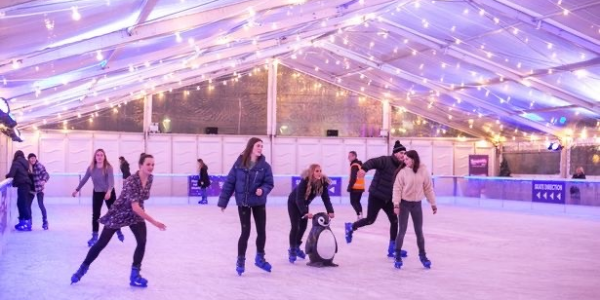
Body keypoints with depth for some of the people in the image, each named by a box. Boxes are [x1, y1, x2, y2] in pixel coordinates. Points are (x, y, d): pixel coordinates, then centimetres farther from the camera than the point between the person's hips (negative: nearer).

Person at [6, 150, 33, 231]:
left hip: (22, 185, -8)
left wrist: (7, 176, 11)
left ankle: (28, 224, -11)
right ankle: (22, 221, 17)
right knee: (21, 203, 14)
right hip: (26, 184, 8)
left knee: (23, 204, -8)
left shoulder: (16, 163, -5)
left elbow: (11, 174, -12)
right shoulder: (25, 163, 16)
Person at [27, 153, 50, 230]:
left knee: (41, 204, -10)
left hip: (39, 188, -5)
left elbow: (46, 174, -16)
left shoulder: (39, 166, -13)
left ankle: (45, 222, 1)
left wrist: (44, 180, -31)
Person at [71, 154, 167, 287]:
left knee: (142, 242, -14)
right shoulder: (131, 181, -34)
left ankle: (134, 275, -1)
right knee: (101, 243, 4)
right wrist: (154, 222, -39)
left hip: (136, 214, 5)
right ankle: (83, 268, 25)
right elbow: (135, 207, -38)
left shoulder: (150, 178, -10)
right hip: (119, 213, -5)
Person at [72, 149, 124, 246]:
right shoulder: (91, 168, -7)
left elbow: (111, 180, -29)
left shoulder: (108, 167, -18)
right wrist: (77, 190, 6)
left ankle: (119, 232, 28)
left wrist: (109, 191, -45)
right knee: (95, 214, -1)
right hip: (97, 193, 3)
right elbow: (84, 179, 2)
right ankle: (94, 236, 7)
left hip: (109, 192, -3)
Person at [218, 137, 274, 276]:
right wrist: (223, 201, -4)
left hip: (259, 203, 2)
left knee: (262, 231, 7)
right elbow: (229, 182, -6)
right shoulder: (239, 163, -9)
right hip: (243, 203, -2)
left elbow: (269, 183, -4)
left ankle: (260, 258, 30)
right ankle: (240, 260, 18)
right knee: (245, 232, 0)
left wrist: (262, 190, -26)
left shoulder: (265, 166, -7)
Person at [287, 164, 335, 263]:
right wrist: (305, 213, -52)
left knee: (303, 226, 8)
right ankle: (292, 251, -3)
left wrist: (330, 211, -39)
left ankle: (296, 247, 27)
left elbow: (326, 198, -24)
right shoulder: (304, 181, -37)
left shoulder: (323, 182, -23)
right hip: (293, 202, -6)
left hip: (304, 204, 6)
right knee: (295, 226, -11)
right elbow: (299, 199, -41)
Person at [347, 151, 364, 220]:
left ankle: (359, 214, -17)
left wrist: (350, 186, -19)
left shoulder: (354, 165, -14)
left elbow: (353, 178, -21)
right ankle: (360, 216, 12)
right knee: (357, 202, 15)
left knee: (353, 202, -6)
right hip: (360, 187, 10)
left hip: (355, 187, -10)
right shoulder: (359, 164, 18)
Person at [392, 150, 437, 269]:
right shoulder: (403, 171, -10)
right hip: (404, 203, -2)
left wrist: (433, 204, 6)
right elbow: (397, 188, -9)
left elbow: (428, 188, 1)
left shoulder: (423, 171, -6)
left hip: (417, 204, 2)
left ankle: (422, 255, 25)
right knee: (402, 230, -2)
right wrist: (396, 204, -17)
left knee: (419, 231, 10)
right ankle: (398, 256, 9)